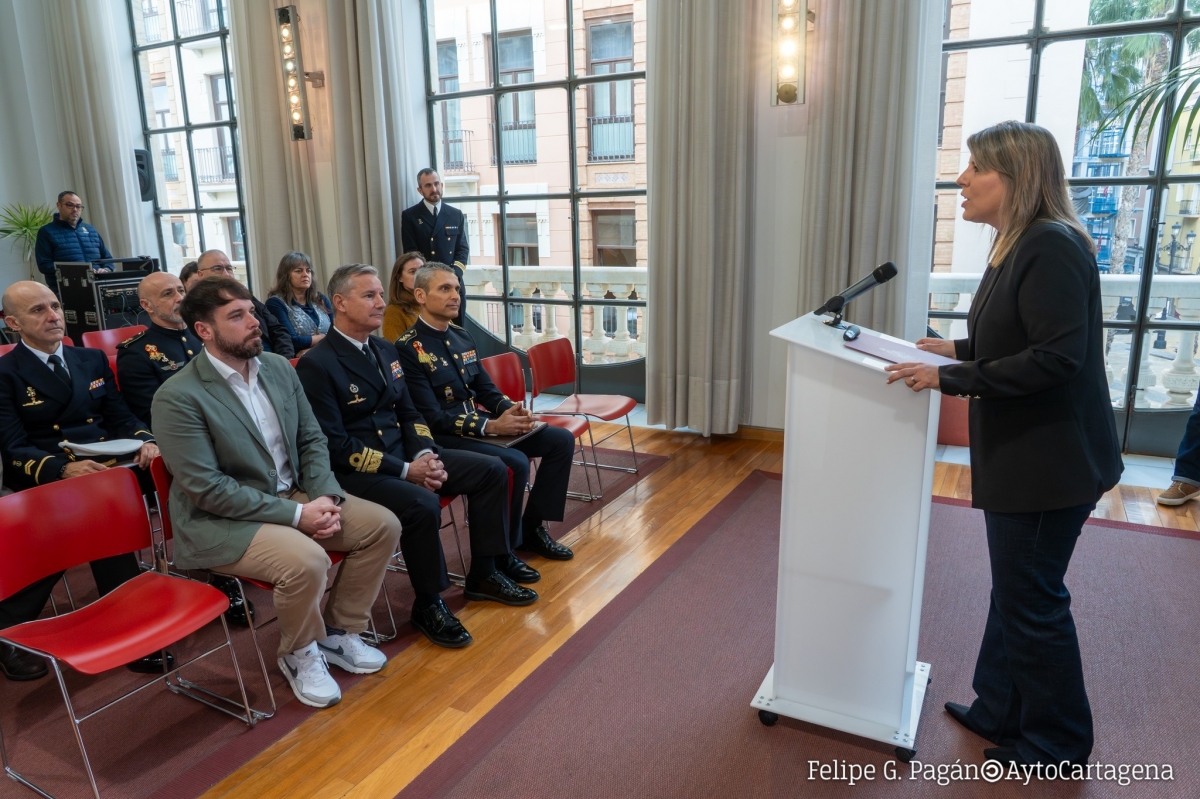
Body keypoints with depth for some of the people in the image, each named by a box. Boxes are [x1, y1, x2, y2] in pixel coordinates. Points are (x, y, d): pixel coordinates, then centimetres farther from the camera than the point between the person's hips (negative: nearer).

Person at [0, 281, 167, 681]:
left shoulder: (92, 359, 17)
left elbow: (120, 417, 13)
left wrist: (145, 440, -10)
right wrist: (64, 469, -25)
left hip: (109, 468, 4)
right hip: (48, 481, -4)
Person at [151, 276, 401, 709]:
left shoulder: (279, 368, 3)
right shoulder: (178, 397, -17)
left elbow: (311, 439, 8)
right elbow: (208, 489, -21)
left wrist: (325, 496, -11)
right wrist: (296, 514, -22)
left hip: (292, 497, 7)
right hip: (221, 521, -7)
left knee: (382, 525, -6)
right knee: (306, 560, -32)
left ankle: (338, 631, 12)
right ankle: (299, 654, 0)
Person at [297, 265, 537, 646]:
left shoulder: (386, 351, 11)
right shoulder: (316, 365, -13)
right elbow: (334, 445, -18)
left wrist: (426, 454, -7)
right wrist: (404, 471, -21)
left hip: (404, 454, 8)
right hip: (355, 471, -8)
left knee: (491, 470, -3)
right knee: (422, 504, -34)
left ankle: (485, 574, 9)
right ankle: (429, 604, -10)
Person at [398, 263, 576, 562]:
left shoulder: (462, 336, 11)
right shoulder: (408, 348, -14)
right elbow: (431, 418, -19)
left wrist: (511, 410, -9)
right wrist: (491, 426, -25)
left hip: (484, 424, 8)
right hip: (444, 437, -8)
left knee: (561, 440, -1)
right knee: (515, 462, -31)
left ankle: (532, 527, 9)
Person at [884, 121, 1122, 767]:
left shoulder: (1052, 248, -20)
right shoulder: (1017, 246, 9)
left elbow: (1057, 358, -26)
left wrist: (950, 378, -24)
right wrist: (960, 349, 10)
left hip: (1049, 460, -10)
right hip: (1020, 454, 10)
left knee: (1031, 600, 5)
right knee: (1014, 591, 19)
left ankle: (1055, 743, 27)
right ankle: (999, 711, 37)